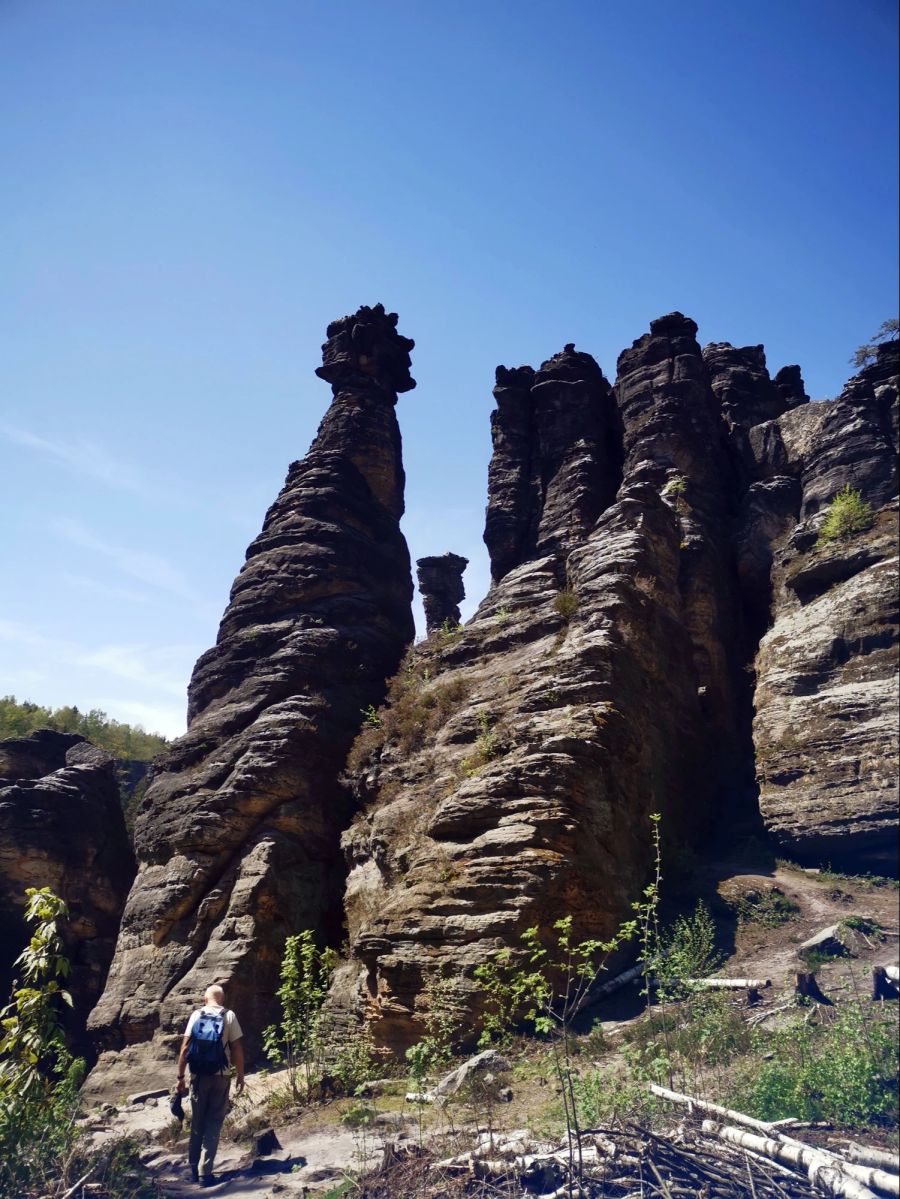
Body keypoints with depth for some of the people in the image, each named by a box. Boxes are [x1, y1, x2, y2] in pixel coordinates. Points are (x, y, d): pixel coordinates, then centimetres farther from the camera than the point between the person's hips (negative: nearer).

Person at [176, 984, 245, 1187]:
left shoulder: (196, 1015, 1)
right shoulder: (229, 1016, -3)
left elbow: (185, 1048, -2)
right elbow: (237, 1049, -5)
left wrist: (180, 1076, 4)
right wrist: (240, 1075, 3)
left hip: (198, 1076, 2)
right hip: (221, 1076, -2)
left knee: (197, 1122, 17)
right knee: (213, 1124, 6)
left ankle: (194, 1168, 24)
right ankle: (205, 1172, 3)